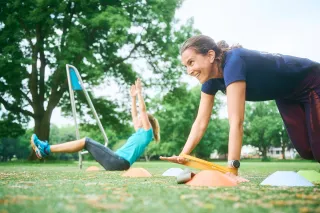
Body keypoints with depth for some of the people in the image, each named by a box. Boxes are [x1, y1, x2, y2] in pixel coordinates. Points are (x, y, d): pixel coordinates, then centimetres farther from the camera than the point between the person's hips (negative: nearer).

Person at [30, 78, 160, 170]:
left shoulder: (147, 132, 2)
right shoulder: (140, 133, 24)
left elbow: (143, 110, -7)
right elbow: (134, 115, 32)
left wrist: (139, 93, -3)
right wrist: (133, 98, 33)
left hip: (118, 163, -9)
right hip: (116, 162, 9)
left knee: (86, 142, -11)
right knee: (88, 144, 5)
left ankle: (47, 149, -9)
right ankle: (47, 149, 2)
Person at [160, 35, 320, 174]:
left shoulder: (233, 62, -38)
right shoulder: (211, 78, -13)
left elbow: (236, 121, -44)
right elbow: (201, 122, -12)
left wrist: (232, 168, -46)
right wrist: (183, 155, -22)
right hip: (287, 96, 7)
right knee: (306, 152, 8)